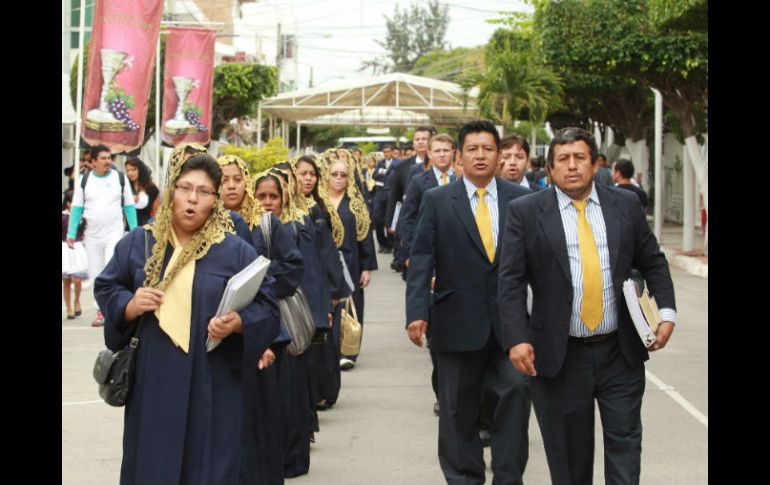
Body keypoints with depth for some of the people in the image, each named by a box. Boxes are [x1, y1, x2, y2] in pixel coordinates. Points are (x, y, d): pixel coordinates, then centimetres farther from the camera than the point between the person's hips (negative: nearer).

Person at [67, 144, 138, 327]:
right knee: (96, 275, 7)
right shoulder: (85, 181, 4)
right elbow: (77, 208, 5)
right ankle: (101, 312, 15)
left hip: (115, 234, -2)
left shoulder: (120, 178, 1)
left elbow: (129, 207, 4)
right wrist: (71, 234, -2)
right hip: (92, 236, 2)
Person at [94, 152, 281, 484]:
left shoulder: (236, 251, -2)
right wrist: (130, 305, -8)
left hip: (213, 386, -2)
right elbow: (105, 289, 13)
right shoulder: (137, 244, 5)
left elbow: (267, 307, -1)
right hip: (152, 382, 2)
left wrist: (238, 323, -20)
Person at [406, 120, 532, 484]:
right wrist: (417, 312, -14)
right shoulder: (437, 201, 1)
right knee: (459, 411, 8)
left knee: (518, 386, -14)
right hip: (459, 323, 0)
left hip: (509, 321, 0)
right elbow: (421, 260, -3)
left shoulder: (520, 199, 5)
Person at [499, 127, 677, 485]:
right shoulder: (525, 212, -2)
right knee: (569, 453, 8)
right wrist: (516, 338, -15)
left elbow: (653, 263, 13)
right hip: (559, 357, -2)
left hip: (621, 352, 2)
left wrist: (667, 311, 0)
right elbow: (510, 281, -5)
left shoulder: (626, 205, 6)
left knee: (625, 442, 5)